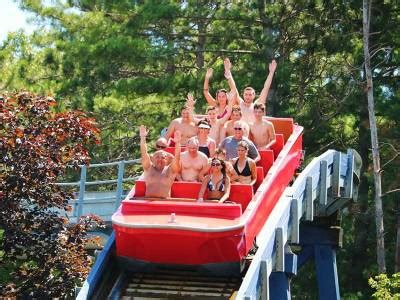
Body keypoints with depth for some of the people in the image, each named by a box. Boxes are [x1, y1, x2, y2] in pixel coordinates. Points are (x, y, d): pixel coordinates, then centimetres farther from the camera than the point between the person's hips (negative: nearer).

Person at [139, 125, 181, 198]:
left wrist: (177, 143, -13)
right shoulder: (149, 168, 14)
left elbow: (176, 158, -1)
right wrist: (143, 138, -4)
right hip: (148, 200, 1)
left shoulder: (170, 170, 11)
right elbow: (144, 154, 5)